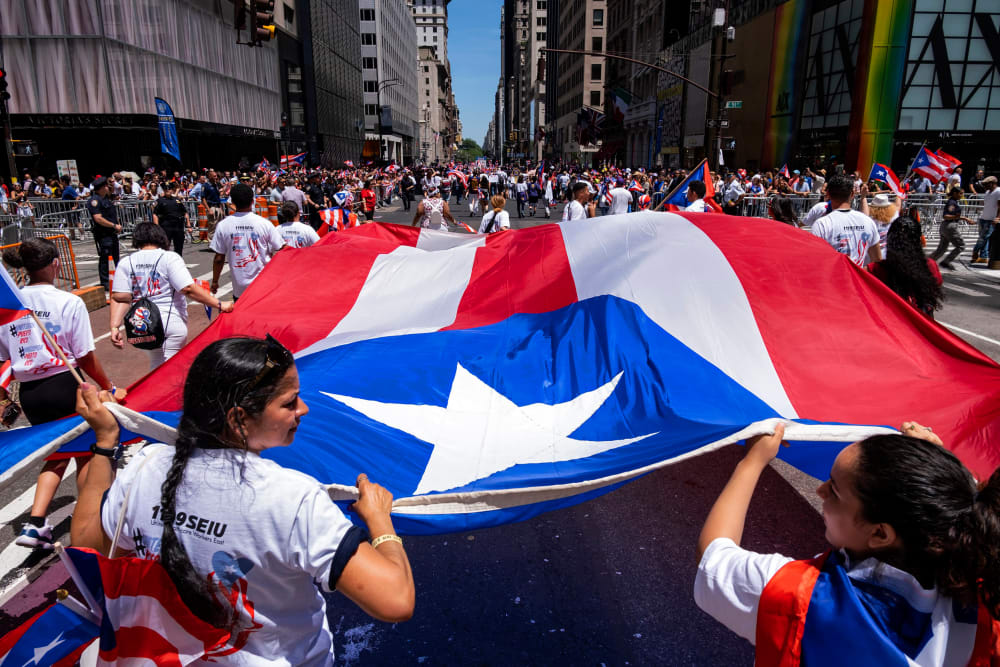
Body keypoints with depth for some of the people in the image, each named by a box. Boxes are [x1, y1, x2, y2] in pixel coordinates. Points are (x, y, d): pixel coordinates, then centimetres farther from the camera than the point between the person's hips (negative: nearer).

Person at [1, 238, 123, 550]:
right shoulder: (69, 302, -10)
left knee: (58, 453, 22)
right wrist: (110, 388, 2)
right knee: (85, 453, 15)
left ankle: (35, 523, 11)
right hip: (63, 386, -4)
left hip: (28, 392, 5)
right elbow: (86, 357, -9)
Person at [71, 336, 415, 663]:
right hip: (277, 658, -4)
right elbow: (397, 602, -39)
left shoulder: (148, 469, -20)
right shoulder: (293, 499, -36)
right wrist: (378, 516, -23)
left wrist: (104, 441, 4)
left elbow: (84, 540, 2)